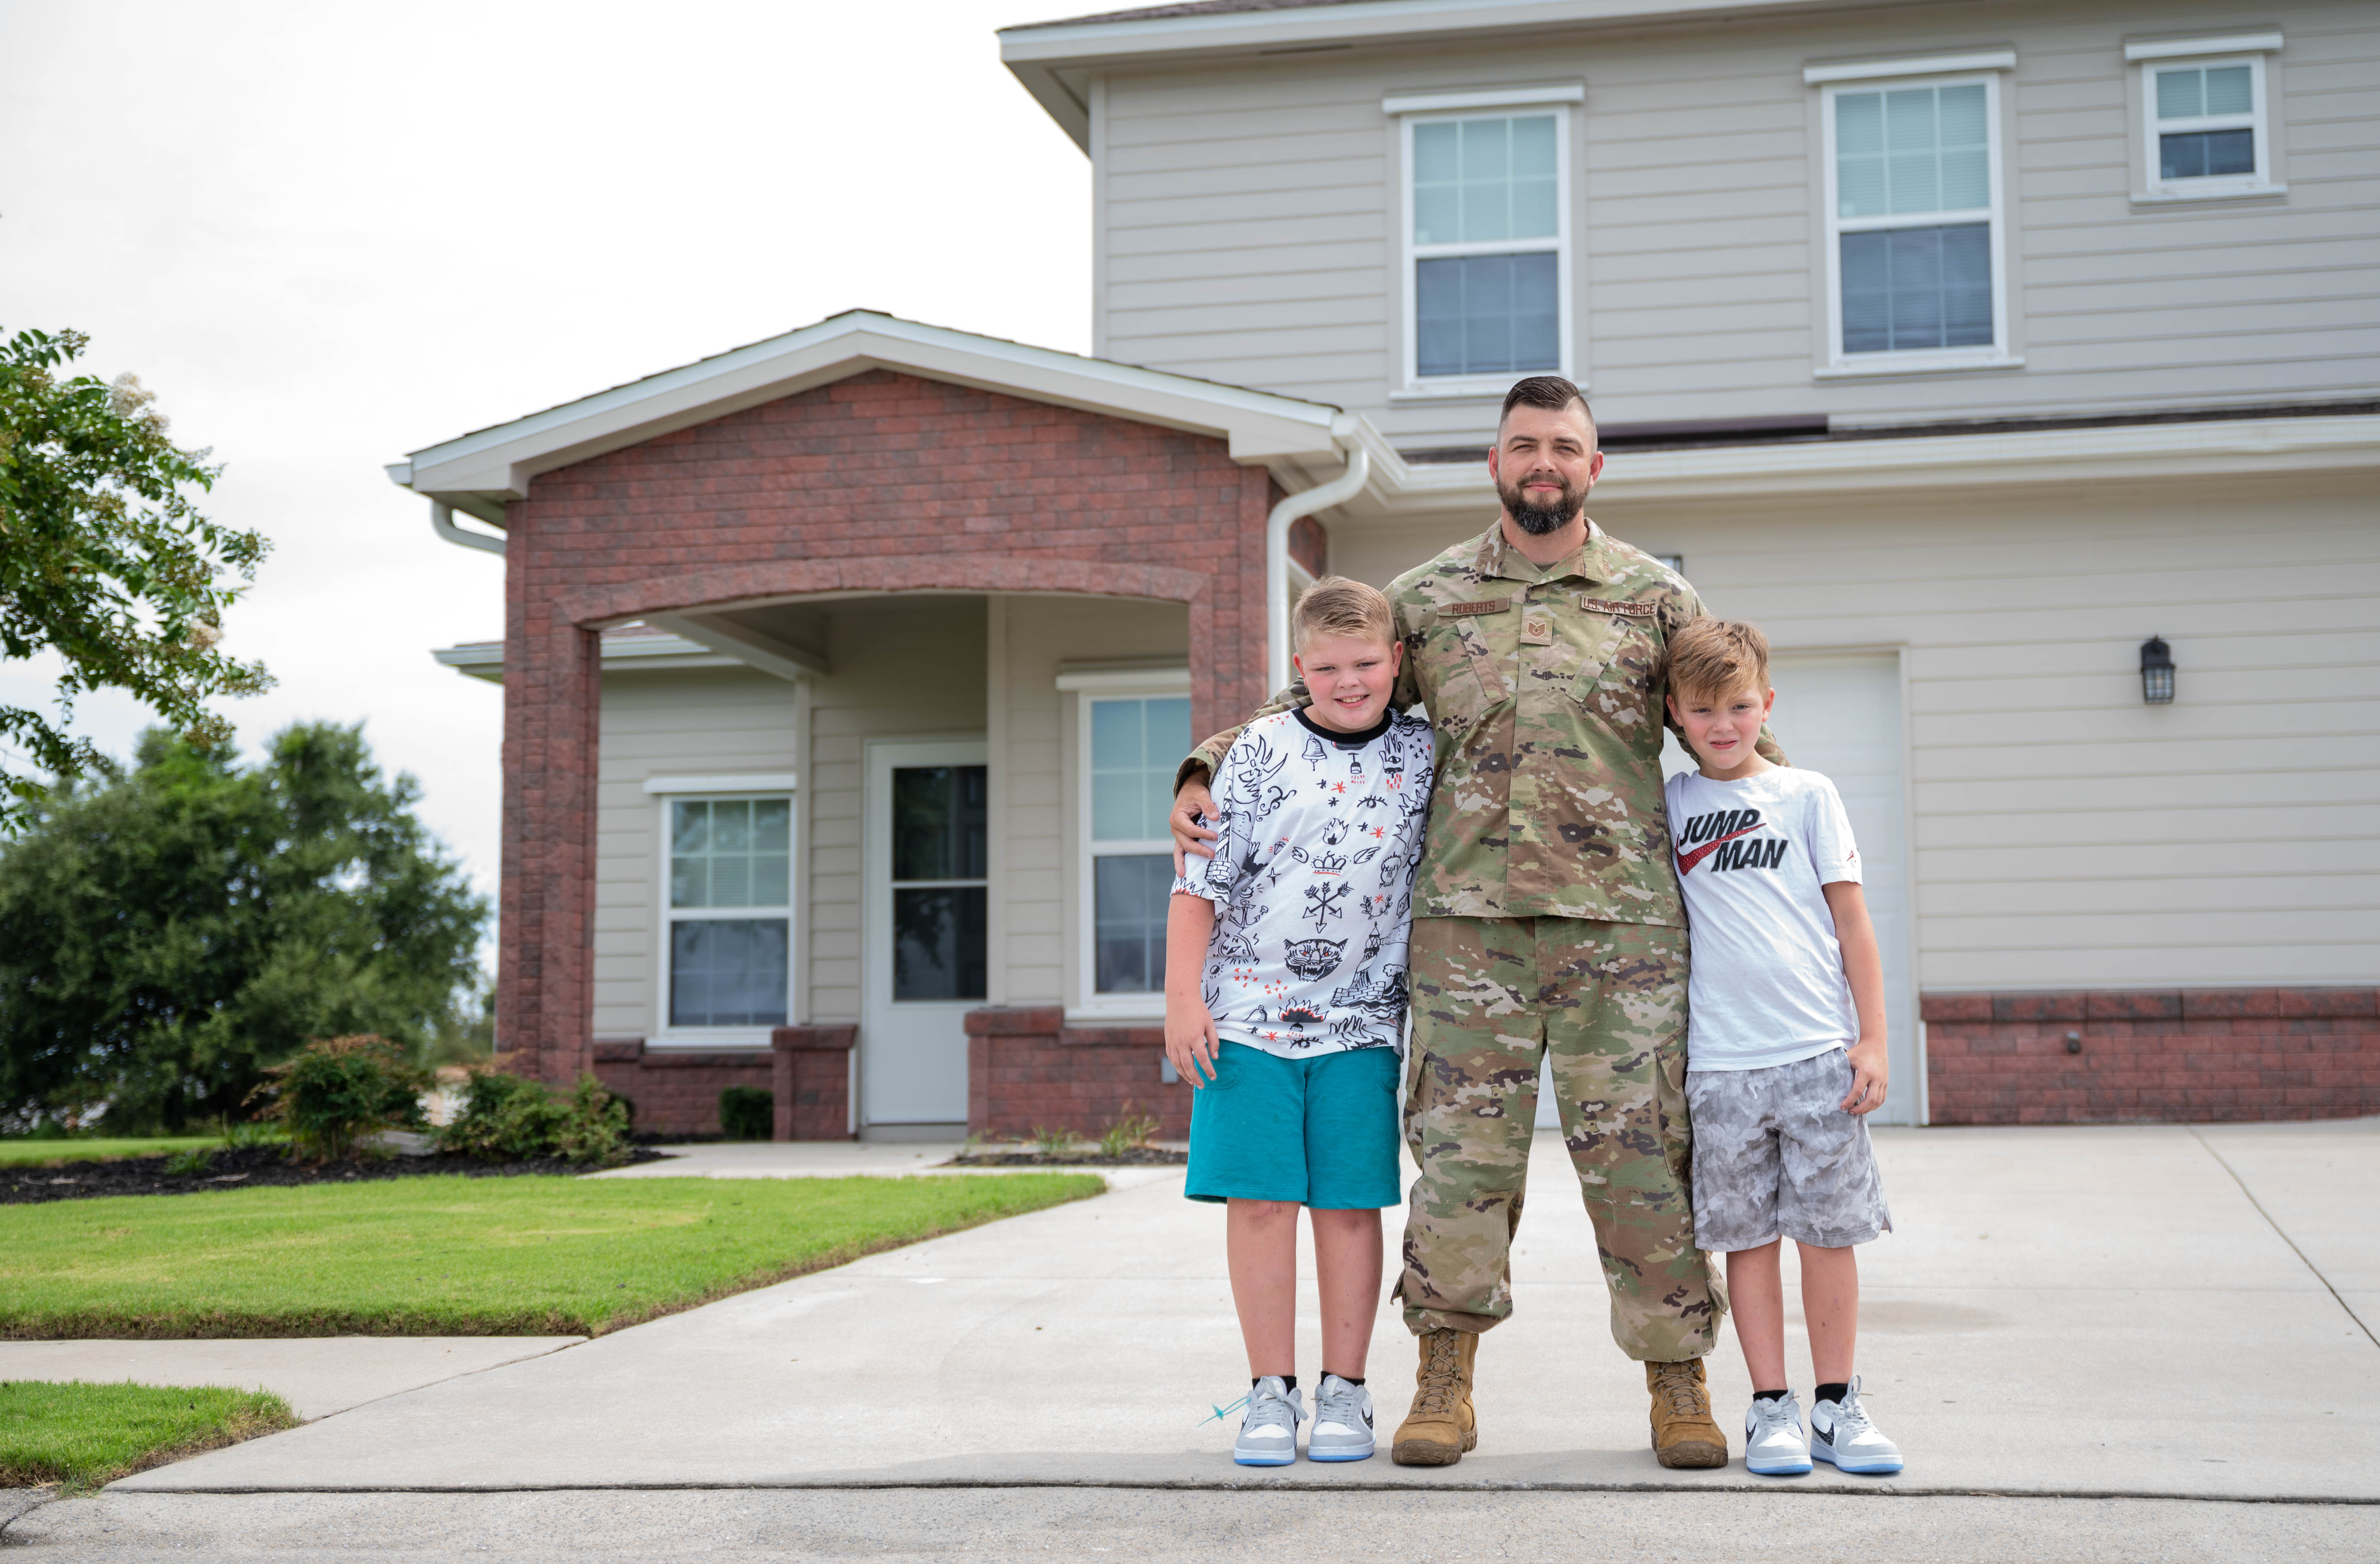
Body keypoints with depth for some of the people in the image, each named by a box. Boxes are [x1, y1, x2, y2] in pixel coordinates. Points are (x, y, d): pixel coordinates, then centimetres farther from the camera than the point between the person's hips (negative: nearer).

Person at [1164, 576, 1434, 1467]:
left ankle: (1345, 1391, 14)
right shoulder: (1262, 752, -2)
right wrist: (1184, 998, -7)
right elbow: (1201, 881, -1)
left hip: (1362, 1019, 1)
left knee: (1349, 1204, 3)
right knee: (1259, 1200, -1)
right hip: (1248, 1015, -1)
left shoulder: (1423, 755, 6)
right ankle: (1272, 1391, 9)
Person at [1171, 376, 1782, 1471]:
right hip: (1468, 911, 1)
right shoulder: (1426, 598, 12)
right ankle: (1443, 1386, 11)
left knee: (1638, 1149, 1)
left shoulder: (1655, 595, 10)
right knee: (1461, 1147, 0)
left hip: (1622, 913, 0)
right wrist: (1205, 772, 7)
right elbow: (1315, 702, 18)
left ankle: (1678, 1382, 13)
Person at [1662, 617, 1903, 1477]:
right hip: (1720, 1060, 1)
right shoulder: (1667, 805, 9)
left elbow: (1852, 921, 5)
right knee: (1748, 1237, 4)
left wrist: (1872, 1040, 0)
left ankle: (1837, 1405, 14)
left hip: (1819, 1054, -1)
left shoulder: (1808, 794, 6)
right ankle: (1771, 1408, 14)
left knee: (1828, 1232, 2)